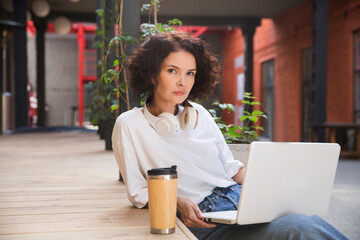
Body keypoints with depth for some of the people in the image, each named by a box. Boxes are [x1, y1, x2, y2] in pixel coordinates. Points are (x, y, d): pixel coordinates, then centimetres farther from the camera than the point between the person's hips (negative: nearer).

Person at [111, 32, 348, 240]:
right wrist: (178, 202, -17)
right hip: (201, 218, -5)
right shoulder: (130, 125, 0)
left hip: (240, 197, 5)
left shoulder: (199, 114, 13)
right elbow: (138, 192, 1)